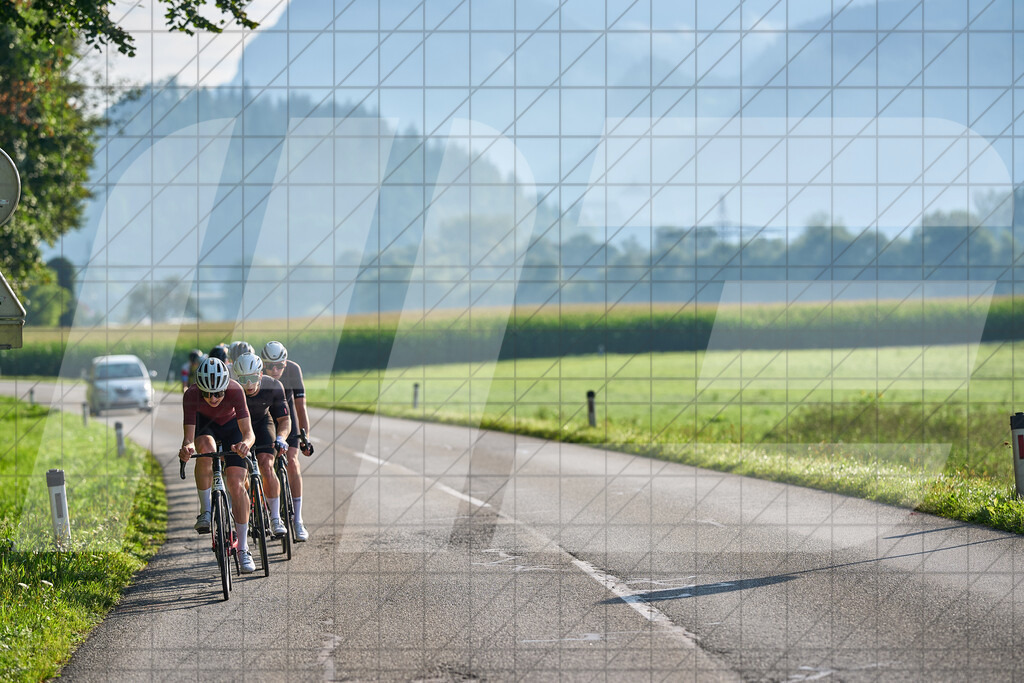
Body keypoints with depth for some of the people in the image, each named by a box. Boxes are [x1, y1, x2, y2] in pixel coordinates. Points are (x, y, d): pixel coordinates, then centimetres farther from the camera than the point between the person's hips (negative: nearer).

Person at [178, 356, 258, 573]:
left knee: (236, 486, -12)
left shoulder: (235, 390, -36)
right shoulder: (191, 395, -33)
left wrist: (245, 443, -63)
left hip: (232, 426, 0)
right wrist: (187, 447, -58)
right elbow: (189, 436, -35)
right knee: (206, 450, -36)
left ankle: (243, 549, -2)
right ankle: (206, 512, -23)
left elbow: (248, 432, -40)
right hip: (205, 426, 0)